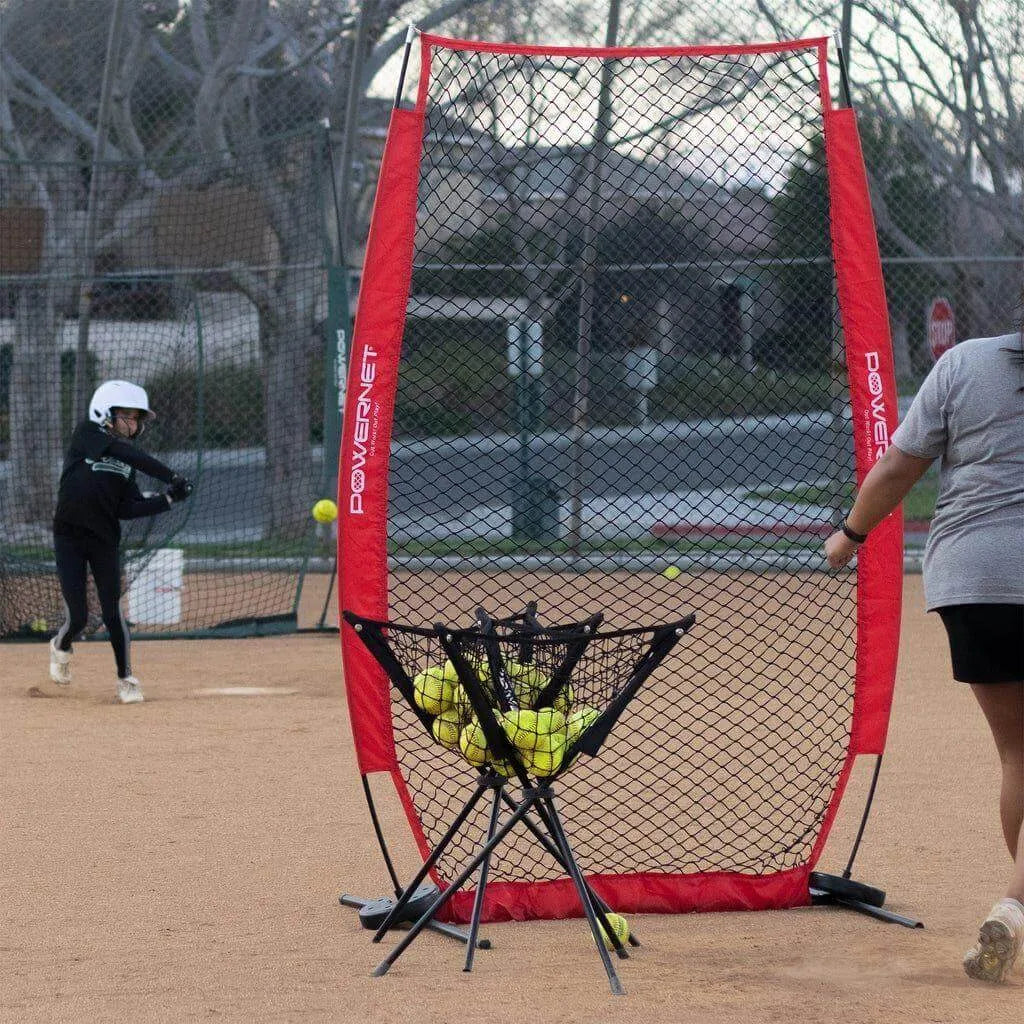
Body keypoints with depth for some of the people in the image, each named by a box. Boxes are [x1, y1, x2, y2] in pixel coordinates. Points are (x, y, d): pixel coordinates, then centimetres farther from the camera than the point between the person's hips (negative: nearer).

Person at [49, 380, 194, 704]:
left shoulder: (126, 460, 8)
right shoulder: (86, 434, -8)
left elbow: (126, 509, 1)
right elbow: (129, 452, -22)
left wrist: (167, 499, -11)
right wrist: (172, 477, -28)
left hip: (106, 540, 4)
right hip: (69, 536, -4)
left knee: (112, 614, -3)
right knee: (77, 616, -5)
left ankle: (126, 678, 14)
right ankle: (61, 648, 30)